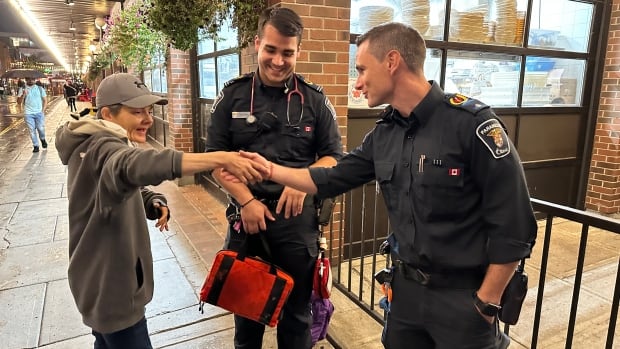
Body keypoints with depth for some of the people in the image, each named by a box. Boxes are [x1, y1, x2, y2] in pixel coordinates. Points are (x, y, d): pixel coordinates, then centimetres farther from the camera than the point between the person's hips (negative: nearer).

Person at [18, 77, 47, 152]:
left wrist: (43, 110, 1)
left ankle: (43, 139, 25)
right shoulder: (22, 89, 5)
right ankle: (35, 146, 7)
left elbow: (45, 100, 11)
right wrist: (23, 95, -18)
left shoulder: (40, 88, 7)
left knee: (41, 128, -6)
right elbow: (19, 101, 0)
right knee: (32, 130, 0)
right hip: (28, 114, 0)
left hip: (39, 113, 0)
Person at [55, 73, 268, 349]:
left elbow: (124, 186, 15)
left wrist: (153, 202, -9)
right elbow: (135, 166, -48)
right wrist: (221, 159, -56)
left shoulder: (96, 144, 8)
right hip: (111, 285, -10)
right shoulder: (101, 147, -24)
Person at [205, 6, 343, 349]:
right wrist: (247, 200, -12)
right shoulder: (233, 94, 1)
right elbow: (216, 156, 0)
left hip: (298, 216, 0)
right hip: (246, 213, 1)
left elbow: (333, 156, 4)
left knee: (297, 306, 15)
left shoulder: (315, 99, 1)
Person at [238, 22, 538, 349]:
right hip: (405, 286, 6)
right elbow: (333, 180, 9)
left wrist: (486, 304, -14)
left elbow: (514, 225, -18)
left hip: (462, 295, -6)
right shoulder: (383, 134, 1)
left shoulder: (470, 122, -20)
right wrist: (271, 169, 6)